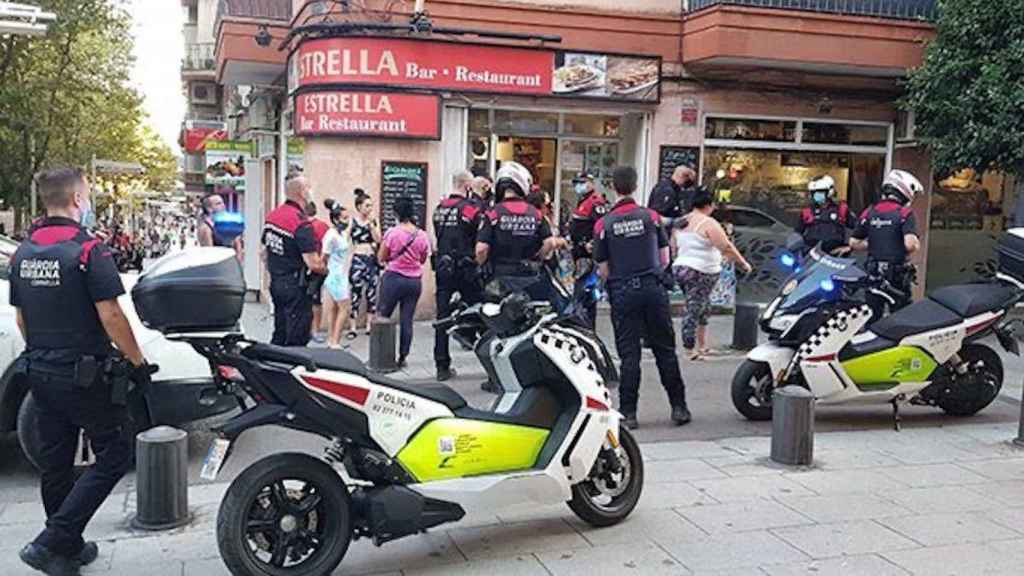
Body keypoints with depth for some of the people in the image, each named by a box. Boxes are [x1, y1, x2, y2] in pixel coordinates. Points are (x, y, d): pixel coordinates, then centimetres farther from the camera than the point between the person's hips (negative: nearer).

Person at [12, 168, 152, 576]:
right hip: (82, 374, -8)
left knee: (55, 462, 15)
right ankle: (51, 542, -3)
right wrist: (137, 361, -9)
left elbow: (20, 318, 14)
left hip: (39, 371, 8)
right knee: (115, 453, 3)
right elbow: (111, 316, -19)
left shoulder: (23, 253, 7)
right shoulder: (88, 250, -16)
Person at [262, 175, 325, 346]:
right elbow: (313, 264, -22)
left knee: (279, 336, 17)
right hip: (296, 287, -8)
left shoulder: (272, 216, 7)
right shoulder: (301, 223, -19)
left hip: (275, 283, 9)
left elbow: (264, 252, 17)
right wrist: (324, 268, -2)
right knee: (297, 340, -1)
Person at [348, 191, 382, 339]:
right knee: (356, 294, -5)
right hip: (358, 259, -4)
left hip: (372, 260, 4)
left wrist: (371, 224, -9)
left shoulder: (374, 221, 8)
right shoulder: (351, 221, -2)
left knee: (372, 292, 7)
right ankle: (353, 328, 0)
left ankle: (369, 325, 16)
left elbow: (378, 240, -2)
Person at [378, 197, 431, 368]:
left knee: (382, 317, 9)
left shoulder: (392, 233, -11)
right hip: (415, 281, 3)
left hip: (394, 278, -3)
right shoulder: (422, 235, -1)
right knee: (407, 321, 7)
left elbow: (381, 258, -3)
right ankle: (403, 357, 11)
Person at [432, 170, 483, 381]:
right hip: (465, 269, -5)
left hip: (442, 267, 5)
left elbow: (438, 238, 13)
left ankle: (442, 366, 8)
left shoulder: (439, 209, 10)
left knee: (443, 316, 6)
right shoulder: (471, 208, -9)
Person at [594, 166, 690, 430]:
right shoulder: (651, 216, 0)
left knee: (629, 354, 4)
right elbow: (665, 258, 4)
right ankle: (679, 407, 15)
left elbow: (603, 270, -1)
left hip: (622, 293, -1)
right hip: (653, 288, 1)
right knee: (665, 350, 10)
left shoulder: (603, 224, -3)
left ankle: (628, 412, 5)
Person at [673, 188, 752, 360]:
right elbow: (727, 248, -15)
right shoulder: (709, 223, -13)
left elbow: (674, 248, 17)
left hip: (680, 269, 7)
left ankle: (702, 346, 18)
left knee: (703, 307, 18)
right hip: (701, 273, -7)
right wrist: (743, 263, -7)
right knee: (693, 311, -2)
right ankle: (689, 349, 3)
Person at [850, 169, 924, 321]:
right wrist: (917, 245, -1)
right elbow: (910, 244, -23)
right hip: (897, 275, -4)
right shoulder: (904, 213, -11)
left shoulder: (869, 213, 4)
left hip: (873, 274, 4)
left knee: (872, 318, 11)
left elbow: (854, 243, 5)